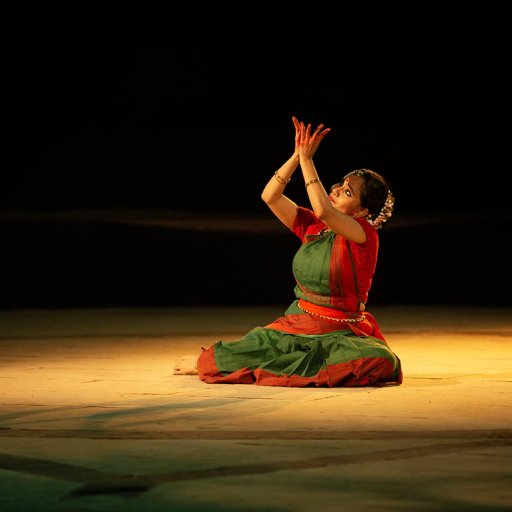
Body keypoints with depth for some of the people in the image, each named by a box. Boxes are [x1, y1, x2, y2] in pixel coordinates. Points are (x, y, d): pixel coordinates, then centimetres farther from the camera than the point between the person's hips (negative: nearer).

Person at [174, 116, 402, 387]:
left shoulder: (365, 234, -12)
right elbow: (269, 196, -3)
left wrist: (307, 160, -23)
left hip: (340, 334, -5)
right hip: (297, 325, 5)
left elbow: (323, 211, -31)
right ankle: (206, 361, 22)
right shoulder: (311, 227, 7)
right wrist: (298, 155, -11)